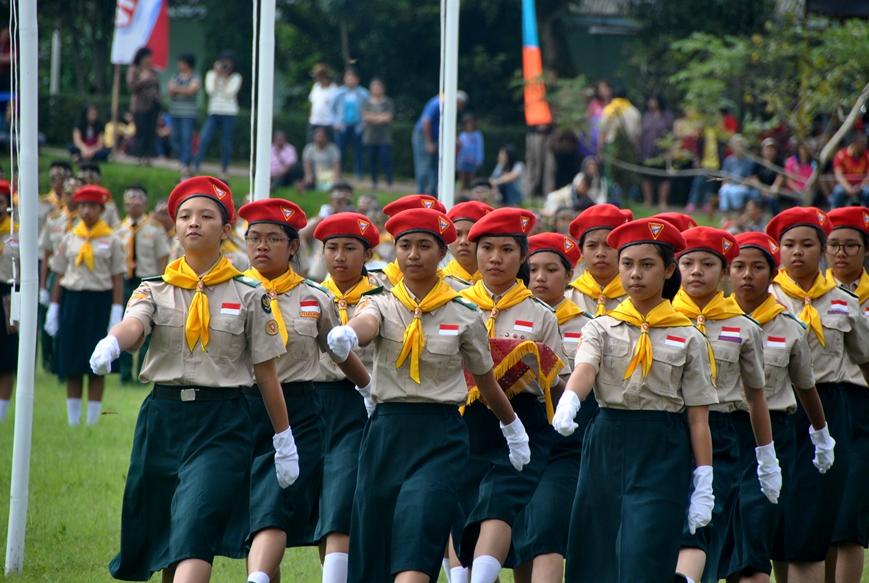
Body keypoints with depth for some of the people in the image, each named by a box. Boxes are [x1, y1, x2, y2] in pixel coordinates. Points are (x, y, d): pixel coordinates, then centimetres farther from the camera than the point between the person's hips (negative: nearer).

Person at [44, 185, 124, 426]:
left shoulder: (112, 241, 0)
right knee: (71, 366, 3)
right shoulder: (69, 239, 7)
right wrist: (53, 309, 4)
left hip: (100, 302, -2)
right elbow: (59, 276, 9)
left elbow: (118, 279, -2)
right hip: (72, 300, 2)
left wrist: (116, 312, -9)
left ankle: (92, 420, 6)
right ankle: (72, 420, 10)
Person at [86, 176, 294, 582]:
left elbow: (266, 373, 4)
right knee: (162, 533, 11)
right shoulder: (155, 291, 5)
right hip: (163, 416, 3)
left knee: (194, 532, -18)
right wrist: (110, 345, -42)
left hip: (222, 423, -3)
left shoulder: (248, 296, 1)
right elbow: (133, 326, -18)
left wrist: (284, 441, 5)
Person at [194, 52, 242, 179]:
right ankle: (196, 167, -13)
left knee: (226, 142, 2)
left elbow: (228, 93, -11)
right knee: (204, 138, -14)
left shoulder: (235, 78, 1)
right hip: (214, 112, 1)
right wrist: (217, 75, -6)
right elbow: (210, 91, -7)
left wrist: (225, 77, -8)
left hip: (229, 114, -1)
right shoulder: (211, 75, 7)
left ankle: (224, 170, 14)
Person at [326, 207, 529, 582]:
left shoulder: (464, 316, 1)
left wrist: (513, 428, 28)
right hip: (386, 431, 2)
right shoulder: (381, 305, 2)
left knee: (417, 540, -17)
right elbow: (366, 325, -24)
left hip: (440, 438, -2)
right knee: (373, 544, 6)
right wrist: (346, 334, -49)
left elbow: (486, 382, 16)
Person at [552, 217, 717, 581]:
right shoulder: (601, 328, 6)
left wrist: (704, 488, -4)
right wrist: (568, 402, -38)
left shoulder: (688, 338, 4)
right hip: (607, 447, 2)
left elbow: (698, 419, 2)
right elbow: (584, 370, -15)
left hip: (663, 456, -2)